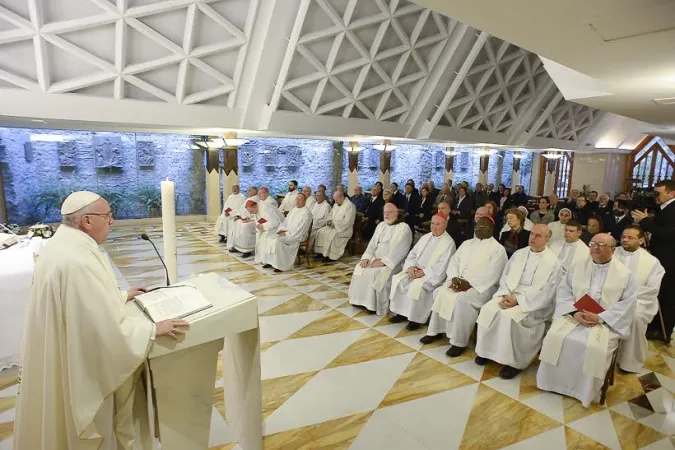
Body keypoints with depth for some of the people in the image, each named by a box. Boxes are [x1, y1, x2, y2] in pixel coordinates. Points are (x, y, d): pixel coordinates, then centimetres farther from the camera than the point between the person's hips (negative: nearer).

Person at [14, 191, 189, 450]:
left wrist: (121, 296, 16)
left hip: (64, 356, 10)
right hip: (81, 368, -10)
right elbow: (107, 327, -32)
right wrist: (154, 329, -22)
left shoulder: (62, 245, 0)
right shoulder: (76, 262, -33)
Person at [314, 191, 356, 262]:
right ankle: (321, 252, -4)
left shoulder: (350, 206, -15)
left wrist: (335, 223, -20)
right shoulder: (336, 204, 12)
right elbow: (331, 215, 24)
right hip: (334, 226, 9)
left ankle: (332, 256, -22)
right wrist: (329, 220, 2)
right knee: (320, 232, -8)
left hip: (344, 229, -8)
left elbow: (347, 222, -22)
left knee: (331, 234, -32)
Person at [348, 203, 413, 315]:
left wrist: (384, 261, -23)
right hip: (375, 258, 7)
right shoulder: (381, 225, 15)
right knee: (359, 269, -15)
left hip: (392, 262, -6)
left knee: (376, 274, -29)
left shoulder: (404, 228, -7)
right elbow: (372, 243, 11)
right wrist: (367, 257, -6)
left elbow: (399, 250, -16)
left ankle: (375, 305, -15)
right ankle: (361, 300, -4)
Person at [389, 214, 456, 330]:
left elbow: (442, 266, -16)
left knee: (417, 286, -32)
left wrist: (423, 272, -21)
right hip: (415, 270, 7)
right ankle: (401, 312, -4)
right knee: (398, 280, -15)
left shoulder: (449, 242, -7)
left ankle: (416, 318, -15)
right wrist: (411, 266, -9)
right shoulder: (425, 237, 14)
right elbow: (412, 254, 12)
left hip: (432, 275, -6)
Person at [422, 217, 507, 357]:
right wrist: (454, 278, -11)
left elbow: (492, 274, -13)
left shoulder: (498, 249, -2)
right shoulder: (467, 243, 17)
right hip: (458, 281, 6)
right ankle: (436, 330, -4)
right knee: (440, 293, -17)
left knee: (463, 299, -32)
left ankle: (459, 341, -21)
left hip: (481, 286, -6)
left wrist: (468, 283, -22)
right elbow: (454, 261, 10)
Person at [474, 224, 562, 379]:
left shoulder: (553, 262, -6)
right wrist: (506, 295, -10)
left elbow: (546, 294, -12)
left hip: (534, 303, -5)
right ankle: (487, 350, -4)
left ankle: (513, 361, -14)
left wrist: (518, 300, -19)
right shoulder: (519, 254, 11)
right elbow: (505, 276, 10)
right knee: (488, 309, -20)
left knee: (509, 316, -31)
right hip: (510, 295, 5)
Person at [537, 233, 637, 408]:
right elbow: (563, 292, 5)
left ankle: (586, 391, -5)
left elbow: (628, 303, -5)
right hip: (574, 314, 2)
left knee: (595, 348, -29)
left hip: (607, 320, -2)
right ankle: (554, 381, -4)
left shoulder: (624, 274, 2)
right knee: (555, 337, -23)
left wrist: (600, 318, -16)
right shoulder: (577, 268, 9)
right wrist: (574, 312, -14)